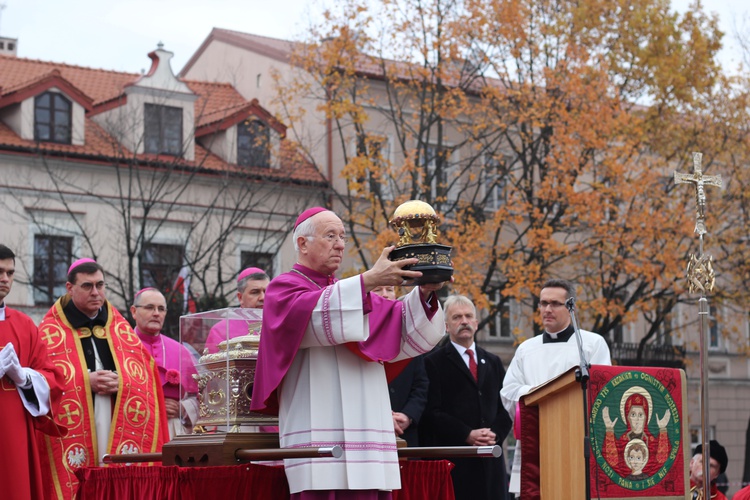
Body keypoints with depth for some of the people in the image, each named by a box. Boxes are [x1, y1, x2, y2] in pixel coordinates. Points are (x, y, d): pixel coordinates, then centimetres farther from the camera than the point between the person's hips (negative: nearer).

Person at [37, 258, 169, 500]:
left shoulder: (121, 329, 14)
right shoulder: (50, 332, 4)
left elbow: (145, 375, 10)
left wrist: (121, 382, -10)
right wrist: (85, 381, -13)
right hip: (71, 439, -3)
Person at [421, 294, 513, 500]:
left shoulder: (493, 362, 21)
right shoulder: (434, 362, 3)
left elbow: (505, 407, 16)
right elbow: (432, 412, -5)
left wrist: (495, 433, -3)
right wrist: (467, 435, -13)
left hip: (491, 461, 5)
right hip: (453, 459, -5)